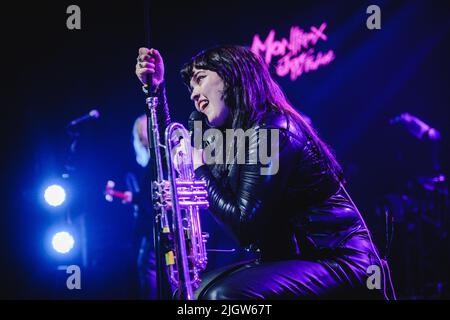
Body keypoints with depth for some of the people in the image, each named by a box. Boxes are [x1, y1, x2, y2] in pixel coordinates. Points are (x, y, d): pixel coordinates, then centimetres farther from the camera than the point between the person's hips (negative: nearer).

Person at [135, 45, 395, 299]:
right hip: (297, 260, 10)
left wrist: (199, 169, -8)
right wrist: (156, 90, 19)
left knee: (225, 294, -30)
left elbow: (245, 228, -21)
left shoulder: (271, 131, -17)